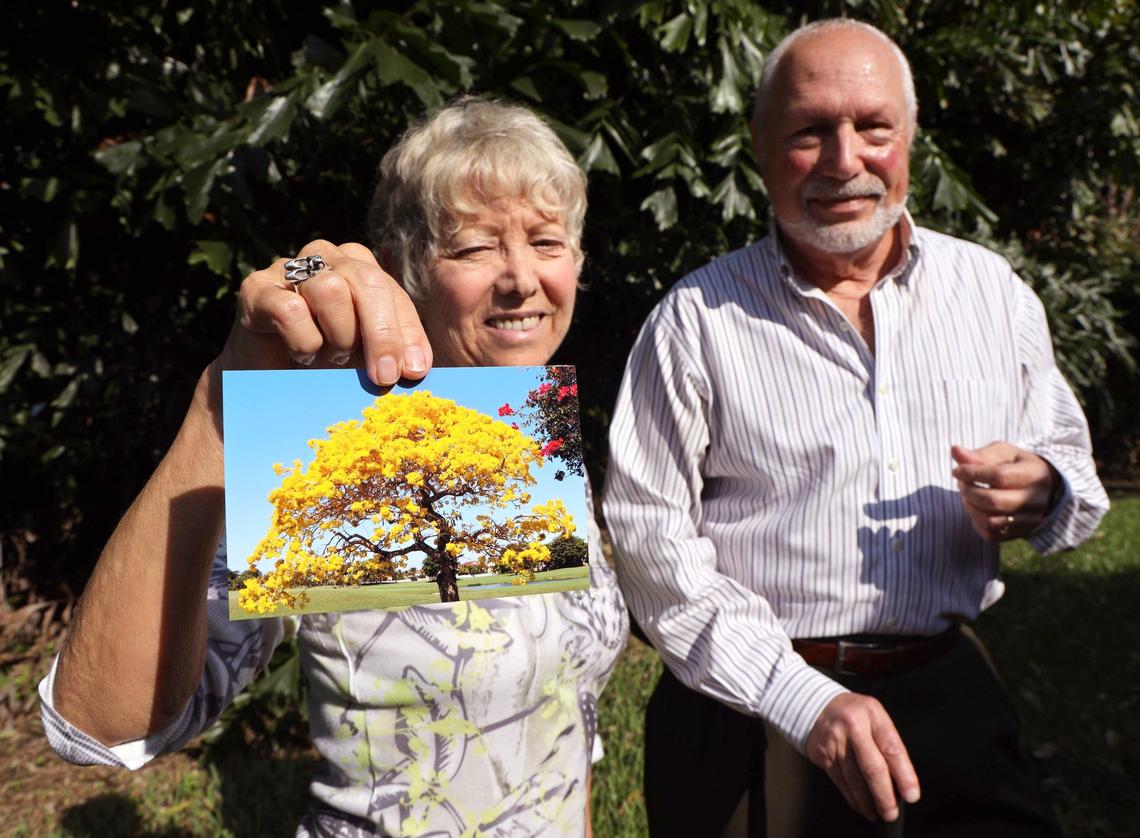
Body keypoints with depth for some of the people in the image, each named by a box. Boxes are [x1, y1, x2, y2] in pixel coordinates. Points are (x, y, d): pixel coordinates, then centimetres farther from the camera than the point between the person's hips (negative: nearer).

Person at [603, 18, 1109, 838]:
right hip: (752, 704, -2)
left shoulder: (992, 288, 5)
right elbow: (648, 534, -10)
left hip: (947, 682, 3)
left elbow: (1073, 465, 14)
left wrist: (1042, 492, -11)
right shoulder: (697, 319, -6)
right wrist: (801, 699, -17)